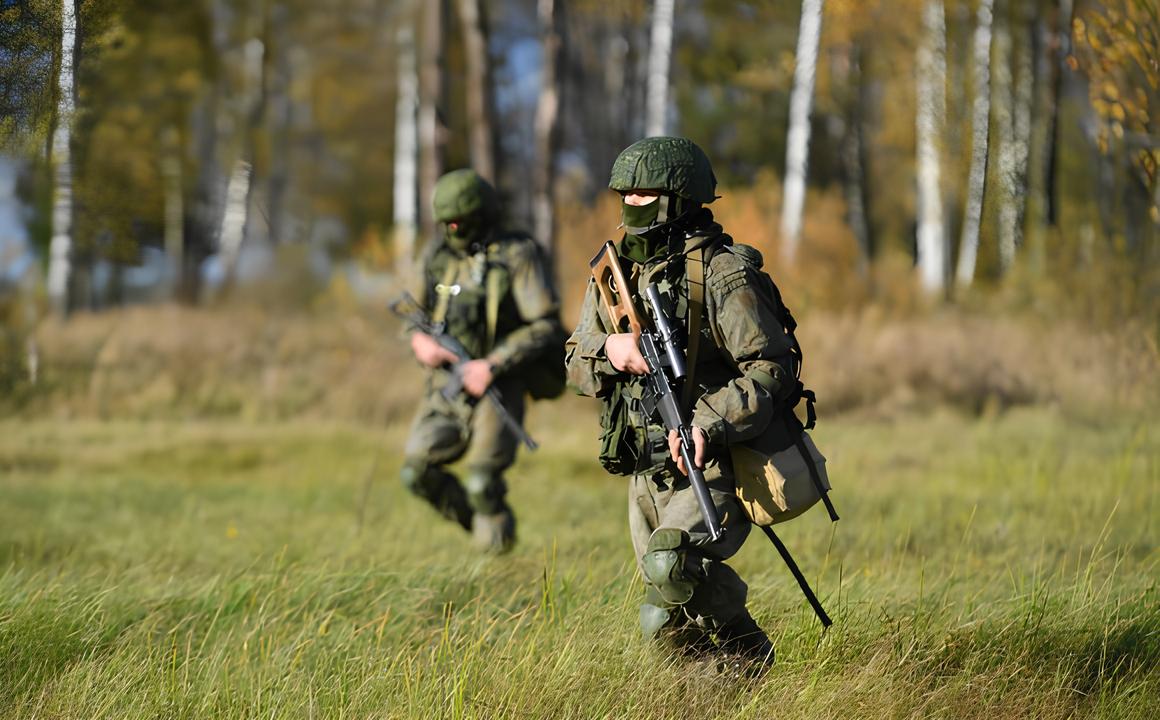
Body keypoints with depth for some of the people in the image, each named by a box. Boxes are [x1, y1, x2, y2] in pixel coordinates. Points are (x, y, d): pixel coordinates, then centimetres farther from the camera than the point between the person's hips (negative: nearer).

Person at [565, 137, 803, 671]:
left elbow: (772, 369, -19)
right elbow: (576, 366, 10)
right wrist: (610, 350, -12)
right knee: (673, 612, 10)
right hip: (647, 475, 7)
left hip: (715, 471, -7)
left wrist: (709, 425, -31)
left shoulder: (721, 272, -14)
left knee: (669, 567, -29)